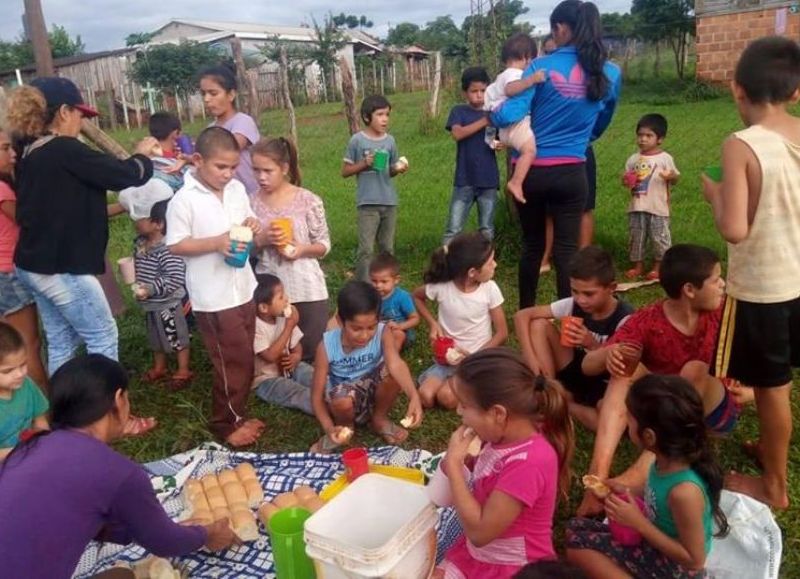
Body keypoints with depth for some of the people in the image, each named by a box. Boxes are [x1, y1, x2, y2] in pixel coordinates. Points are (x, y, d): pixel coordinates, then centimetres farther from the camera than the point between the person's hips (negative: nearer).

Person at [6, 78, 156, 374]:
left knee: (61, 342, 16)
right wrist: (142, 155, 6)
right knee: (102, 337, 4)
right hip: (61, 268, -9)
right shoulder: (65, 150, -18)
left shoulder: (31, 154, 9)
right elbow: (125, 174, -14)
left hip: (33, 264, 9)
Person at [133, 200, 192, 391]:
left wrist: (151, 289, -29)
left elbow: (176, 279, -31)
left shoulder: (168, 250, -27)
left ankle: (183, 371, 23)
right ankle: (159, 367, 42)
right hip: (150, 304, 9)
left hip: (168, 304, -9)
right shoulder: (139, 244, 0)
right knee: (156, 337, 24)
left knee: (177, 337, 8)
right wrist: (137, 286, 4)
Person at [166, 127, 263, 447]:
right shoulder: (184, 199, -15)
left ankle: (237, 415, 33)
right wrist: (216, 243, -25)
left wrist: (252, 225, -7)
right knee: (234, 360, -1)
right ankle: (226, 423, 18)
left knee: (243, 357, 16)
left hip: (244, 288, 7)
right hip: (213, 297, -7)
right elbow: (175, 245, -14)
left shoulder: (237, 189, 4)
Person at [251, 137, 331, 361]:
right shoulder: (252, 203, -1)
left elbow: (324, 245, -1)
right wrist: (261, 239, -15)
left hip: (307, 289, -2)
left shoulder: (308, 200, -8)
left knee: (312, 349, 7)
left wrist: (303, 249, -20)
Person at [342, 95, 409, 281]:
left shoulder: (390, 140, 5)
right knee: (366, 250, -6)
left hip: (389, 202, 4)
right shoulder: (357, 140, -5)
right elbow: (345, 171, -1)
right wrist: (364, 164, -15)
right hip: (368, 203, -4)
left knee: (387, 248, 14)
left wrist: (398, 169, -8)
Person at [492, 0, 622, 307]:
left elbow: (508, 116, -13)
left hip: (531, 170, -1)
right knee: (566, 250, 5)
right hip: (571, 173, 1)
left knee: (532, 245, 14)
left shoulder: (541, 67, -8)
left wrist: (492, 112, 10)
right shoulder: (611, 74, 3)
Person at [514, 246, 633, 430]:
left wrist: (592, 345, -31)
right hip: (574, 374, 3)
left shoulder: (625, 319, -21)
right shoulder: (573, 305, -11)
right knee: (539, 324, -15)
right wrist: (531, 358, -23)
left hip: (604, 387, -3)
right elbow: (522, 316, -11)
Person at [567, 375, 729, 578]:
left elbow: (694, 561, -24)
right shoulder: (671, 458, -13)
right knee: (577, 528, 6)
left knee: (579, 547, -12)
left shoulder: (685, 491, -35)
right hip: (654, 543, 8)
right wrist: (626, 494, -6)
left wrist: (639, 523, -24)